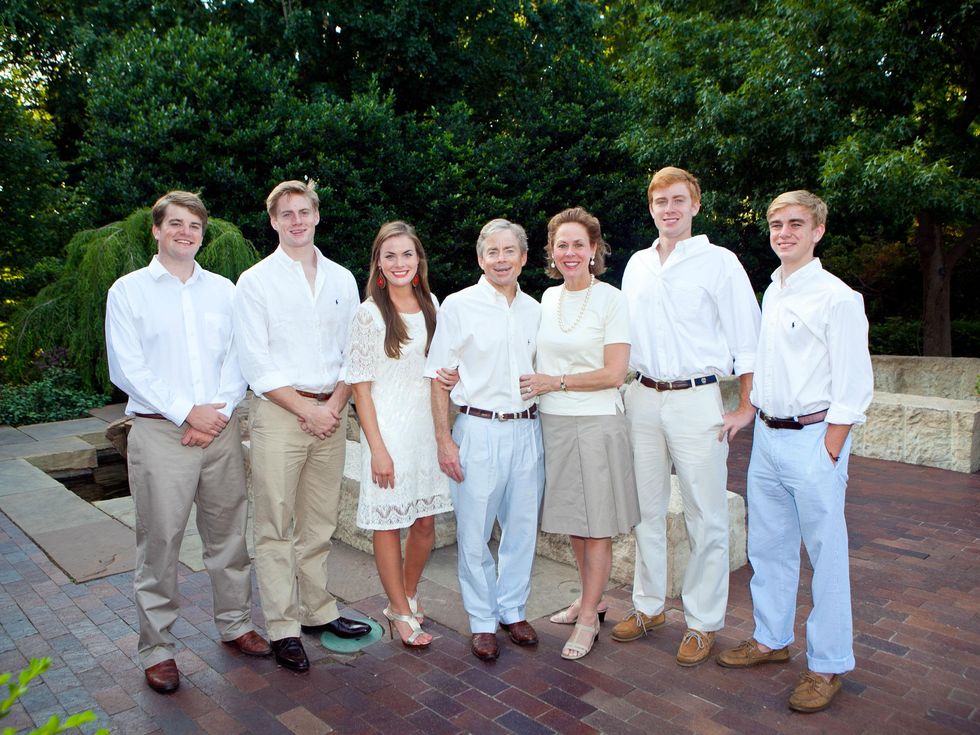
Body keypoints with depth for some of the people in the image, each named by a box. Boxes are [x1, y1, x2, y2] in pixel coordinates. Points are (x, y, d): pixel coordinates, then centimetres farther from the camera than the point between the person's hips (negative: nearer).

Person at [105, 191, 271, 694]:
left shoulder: (223, 290, 11)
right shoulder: (128, 291, 2)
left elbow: (237, 360, 7)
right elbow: (127, 370, -6)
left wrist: (217, 412, -7)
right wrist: (186, 413, -12)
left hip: (221, 429, 3)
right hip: (160, 433, -3)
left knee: (229, 534, 11)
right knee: (160, 542, 3)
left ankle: (235, 624, 29)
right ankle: (158, 648, 19)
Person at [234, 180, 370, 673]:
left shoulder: (342, 279, 11)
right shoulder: (256, 281, -1)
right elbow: (256, 364, -6)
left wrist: (336, 403, -4)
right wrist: (306, 409, -11)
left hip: (331, 412, 4)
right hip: (278, 412, -3)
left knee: (319, 522, 13)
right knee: (276, 527, 2)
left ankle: (317, 611, 27)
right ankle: (282, 627, 14)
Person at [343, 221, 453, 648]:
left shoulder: (430, 304, 7)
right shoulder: (369, 313, -9)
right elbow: (360, 386, -10)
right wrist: (377, 448, -13)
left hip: (428, 425, 5)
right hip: (389, 429, -5)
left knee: (425, 521, 13)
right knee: (388, 522, 6)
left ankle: (407, 594, 36)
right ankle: (401, 612, 24)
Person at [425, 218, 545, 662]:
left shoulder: (534, 310, 10)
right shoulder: (458, 306, -4)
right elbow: (439, 376, -4)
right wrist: (444, 439, -9)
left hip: (527, 429, 4)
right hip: (479, 430, -4)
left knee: (523, 527, 12)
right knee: (474, 533, 3)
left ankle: (513, 610, 31)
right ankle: (482, 621, 22)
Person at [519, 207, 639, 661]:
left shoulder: (611, 300, -7)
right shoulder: (548, 298, 9)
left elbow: (614, 373, -12)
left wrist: (554, 382, -12)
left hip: (596, 423, -5)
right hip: (553, 423, 6)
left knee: (597, 525, 5)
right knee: (572, 521, 16)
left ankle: (588, 618, 20)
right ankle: (590, 598, 36)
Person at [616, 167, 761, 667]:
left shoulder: (718, 262, -3)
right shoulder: (636, 265, 12)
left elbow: (748, 339, -4)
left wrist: (745, 408, -8)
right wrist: (625, 390, 12)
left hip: (696, 400, -5)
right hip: (643, 399, 5)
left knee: (706, 516, 2)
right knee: (646, 508, 12)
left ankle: (703, 622, 17)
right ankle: (648, 605, 27)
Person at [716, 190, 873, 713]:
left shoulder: (836, 298, -10)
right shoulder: (771, 293, 12)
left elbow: (854, 387, -12)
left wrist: (827, 453, -15)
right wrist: (748, 412, 13)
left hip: (812, 439, -7)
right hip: (767, 436, 7)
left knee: (826, 556, 4)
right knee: (767, 547, 17)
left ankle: (828, 665, 20)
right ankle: (771, 639, 34)